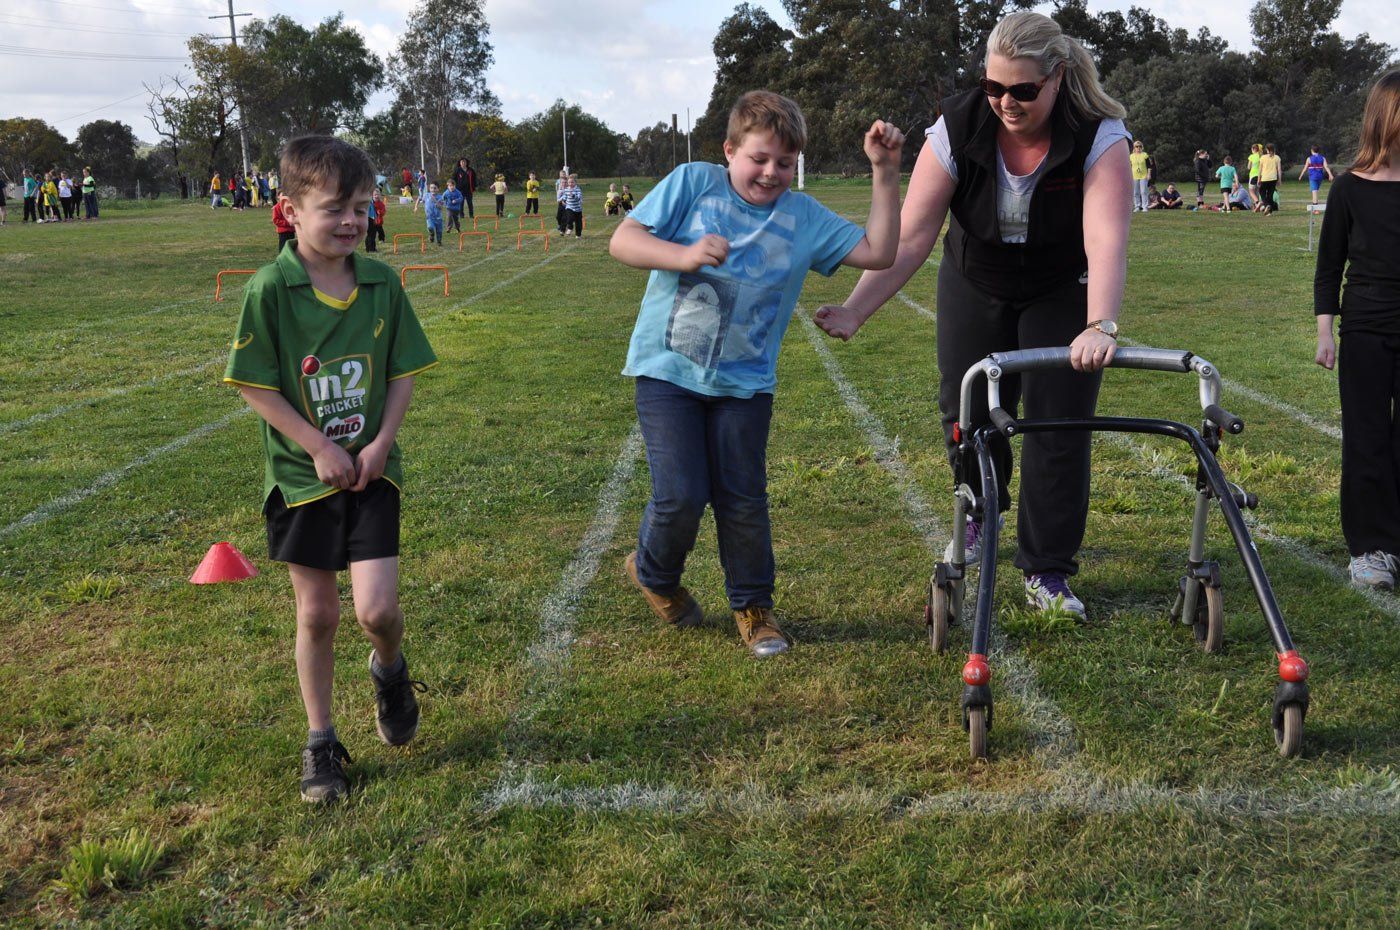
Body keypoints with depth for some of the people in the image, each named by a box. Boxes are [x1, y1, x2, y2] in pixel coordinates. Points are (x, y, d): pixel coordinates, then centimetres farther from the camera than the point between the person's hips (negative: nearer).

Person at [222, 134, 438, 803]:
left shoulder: (382, 283, -3)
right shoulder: (270, 290, -12)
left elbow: (404, 371, 4)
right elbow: (254, 386, -10)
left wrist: (381, 442, -9)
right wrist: (320, 448, -13)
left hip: (371, 469, 1)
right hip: (302, 475, -1)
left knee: (377, 608, -9)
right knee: (316, 614, 7)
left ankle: (389, 667, 27)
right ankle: (320, 741, 24)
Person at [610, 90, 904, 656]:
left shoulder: (804, 217, 4)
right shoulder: (692, 183, -3)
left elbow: (878, 253, -2)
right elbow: (623, 241, -8)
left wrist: (884, 172, -8)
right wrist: (682, 255, -25)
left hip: (744, 381, 2)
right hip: (667, 369, -2)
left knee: (743, 501, 2)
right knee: (681, 496, -8)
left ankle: (753, 604, 24)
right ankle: (653, 573, 24)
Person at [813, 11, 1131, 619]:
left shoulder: (1099, 136, -30)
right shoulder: (958, 129, -25)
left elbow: (1107, 241, -42)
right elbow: (910, 238, -28)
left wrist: (1099, 327, -58)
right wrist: (855, 311, -38)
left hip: (1063, 292, -2)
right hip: (975, 284, 2)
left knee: (1059, 424, -5)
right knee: (968, 409, 8)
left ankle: (1046, 573, 9)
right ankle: (981, 514, 40)